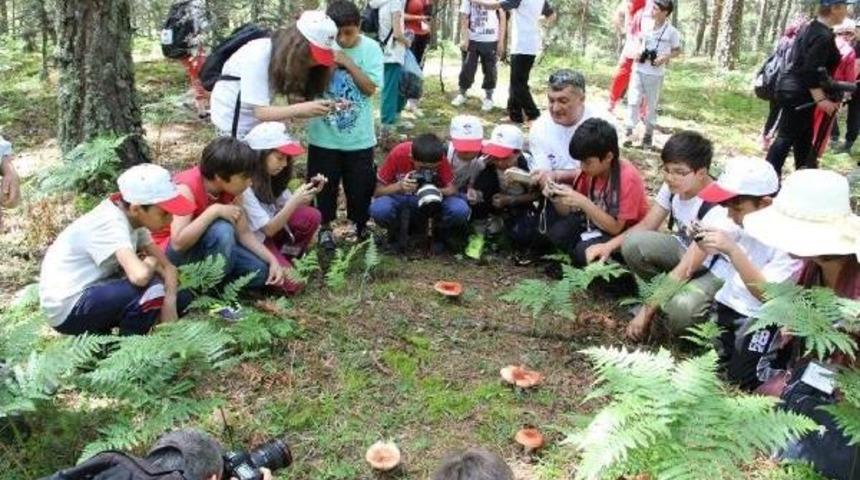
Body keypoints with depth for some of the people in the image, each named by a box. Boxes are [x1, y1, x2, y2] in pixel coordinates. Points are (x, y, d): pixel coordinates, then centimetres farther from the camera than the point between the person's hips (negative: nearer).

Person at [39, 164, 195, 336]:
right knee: (150, 288, -29)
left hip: (94, 293, 9)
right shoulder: (110, 224, -26)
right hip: (68, 308, -9)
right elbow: (140, 276, -42)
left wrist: (169, 303, -19)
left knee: (181, 297, 2)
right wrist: (151, 262, -18)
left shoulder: (133, 218, 0)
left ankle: (98, 332, 9)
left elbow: (168, 267, 0)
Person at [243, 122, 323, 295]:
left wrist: (310, 192, -16)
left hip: (270, 229, 8)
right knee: (291, 283, -23)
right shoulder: (244, 186, -27)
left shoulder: (269, 176, 0)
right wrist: (295, 201, -32)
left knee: (311, 217, -16)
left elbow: (288, 206, 1)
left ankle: (284, 258, 1)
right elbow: (268, 230, -25)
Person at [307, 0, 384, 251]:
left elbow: (370, 88, -13)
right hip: (324, 135, 0)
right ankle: (325, 227, 32)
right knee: (324, 183, 12)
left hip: (359, 136, 0)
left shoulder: (371, 48, -7)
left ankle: (360, 224, 35)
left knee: (360, 184, 12)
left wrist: (347, 63, -20)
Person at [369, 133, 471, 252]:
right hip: (399, 198, 0)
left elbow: (452, 189, -18)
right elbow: (377, 191, -17)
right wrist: (399, 186, -37)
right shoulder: (397, 154, -24)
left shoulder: (439, 158, -21)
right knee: (379, 210, -36)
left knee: (460, 210, -30)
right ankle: (396, 233, 0)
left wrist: (436, 191, -39)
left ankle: (440, 235, 4)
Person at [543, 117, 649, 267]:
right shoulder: (590, 169, -7)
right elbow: (570, 212, -2)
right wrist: (556, 198, -24)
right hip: (597, 223, 6)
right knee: (557, 233, -18)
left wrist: (583, 203, -33)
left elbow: (615, 228, -25)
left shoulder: (628, 178, -26)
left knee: (585, 251, -29)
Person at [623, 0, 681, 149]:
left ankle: (648, 134, 19)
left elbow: (677, 51, 3)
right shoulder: (646, 26, 3)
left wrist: (665, 57, -15)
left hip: (655, 73, -3)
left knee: (651, 104, 7)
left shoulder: (671, 32, -8)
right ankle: (629, 132, 4)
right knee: (633, 100, -1)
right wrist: (638, 52, -1)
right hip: (639, 69, 3)